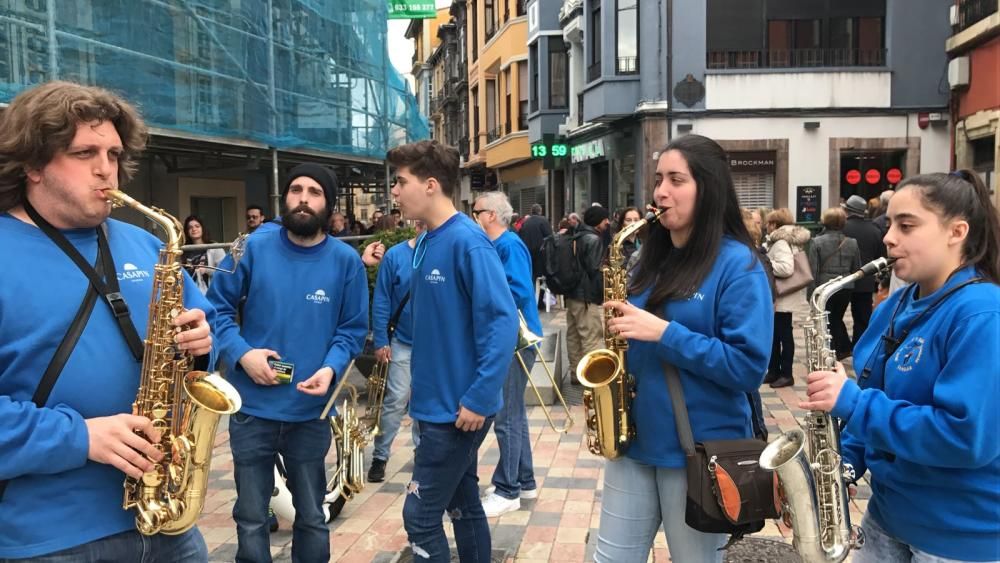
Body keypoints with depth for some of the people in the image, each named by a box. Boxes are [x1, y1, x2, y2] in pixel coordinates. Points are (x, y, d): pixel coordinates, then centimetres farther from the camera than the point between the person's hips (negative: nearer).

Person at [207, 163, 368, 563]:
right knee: (251, 519, 14)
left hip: (310, 411, 1)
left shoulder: (346, 261, -3)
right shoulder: (253, 248, -5)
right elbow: (218, 307, 1)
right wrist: (241, 352, -15)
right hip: (252, 408, 0)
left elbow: (353, 329, 0)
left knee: (311, 517, 17)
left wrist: (331, 368, -18)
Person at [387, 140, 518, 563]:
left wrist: (479, 398, -24)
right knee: (463, 504, 19)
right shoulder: (426, 242, 8)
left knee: (421, 516, 0)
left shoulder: (466, 241, -18)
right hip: (440, 401, 8)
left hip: (459, 407, -8)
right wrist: (420, 379, 11)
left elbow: (502, 320, -23)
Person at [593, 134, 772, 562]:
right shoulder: (651, 258, 9)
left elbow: (749, 366, -18)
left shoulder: (738, 265, -11)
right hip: (634, 439, 6)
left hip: (700, 450, -6)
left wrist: (664, 332, -23)